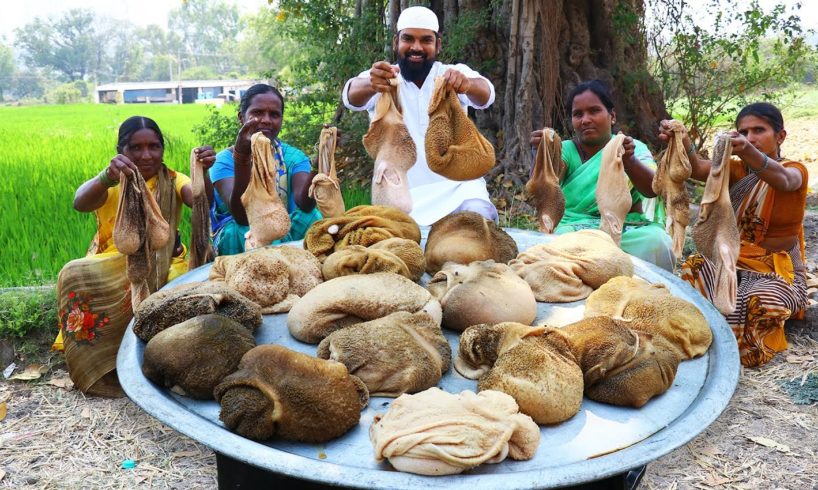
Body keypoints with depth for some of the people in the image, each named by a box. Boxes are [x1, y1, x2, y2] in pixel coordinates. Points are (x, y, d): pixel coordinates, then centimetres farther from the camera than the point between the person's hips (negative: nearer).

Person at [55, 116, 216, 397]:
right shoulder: (108, 183, -2)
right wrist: (107, 177, -48)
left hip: (163, 265, 0)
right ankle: (101, 367, -17)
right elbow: (80, 203, -26)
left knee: (187, 281, -33)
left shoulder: (173, 181, 1)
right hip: (111, 266, 0)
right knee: (75, 275, -30)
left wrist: (204, 172, -44)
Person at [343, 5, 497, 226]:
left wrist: (468, 84, -42)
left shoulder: (455, 73, 4)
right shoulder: (382, 78, 2)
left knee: (478, 216, -28)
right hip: (403, 195, 1)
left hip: (457, 187, 0)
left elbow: (485, 94, -17)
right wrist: (370, 85, -45)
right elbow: (352, 96, -20)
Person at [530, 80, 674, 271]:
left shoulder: (634, 148, 8)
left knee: (657, 240, -28)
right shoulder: (567, 149, 7)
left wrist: (629, 160, -32)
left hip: (628, 232, 1)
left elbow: (653, 189, -12)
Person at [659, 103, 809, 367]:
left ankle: (755, 345, -2)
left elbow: (781, 179, -36)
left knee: (760, 301, -34)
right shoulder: (737, 169, 4)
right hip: (735, 262, 4)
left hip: (779, 270, -3)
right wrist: (682, 141, -43)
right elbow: (699, 169, -19)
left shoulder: (795, 171, -7)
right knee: (694, 270, -26)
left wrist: (748, 152, -59)